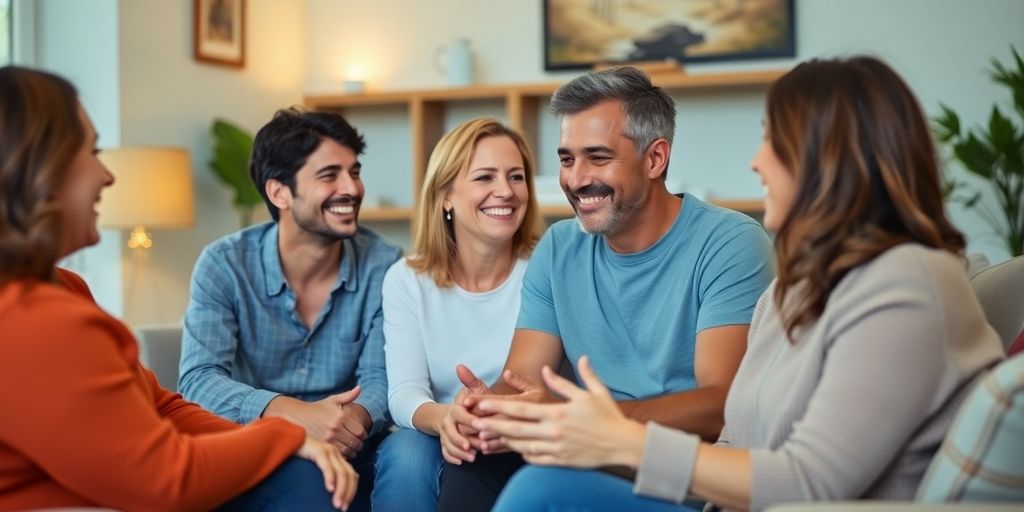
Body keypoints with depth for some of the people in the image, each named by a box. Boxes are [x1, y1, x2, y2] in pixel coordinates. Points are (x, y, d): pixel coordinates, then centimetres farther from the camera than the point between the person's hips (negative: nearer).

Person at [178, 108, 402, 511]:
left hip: (345, 452, 0)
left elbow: (380, 379, -7)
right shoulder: (224, 265, -9)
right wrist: (289, 412, -37)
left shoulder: (383, 266, -5)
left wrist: (357, 416, -33)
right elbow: (199, 379, -18)